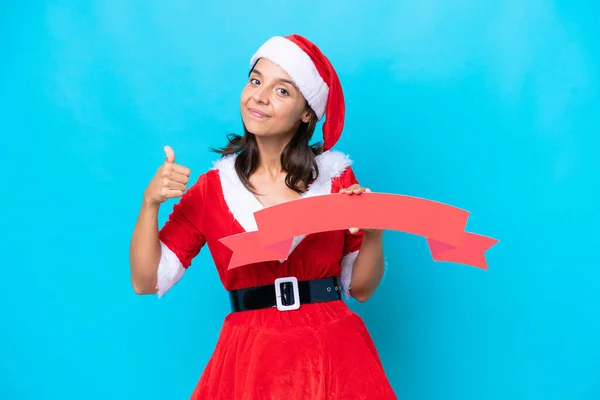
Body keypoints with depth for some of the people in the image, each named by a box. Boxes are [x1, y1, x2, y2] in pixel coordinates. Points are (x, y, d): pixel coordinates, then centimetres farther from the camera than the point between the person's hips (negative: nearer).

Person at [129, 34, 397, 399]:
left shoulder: (335, 176, -1)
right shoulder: (212, 187, 0)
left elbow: (360, 289, 5)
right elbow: (148, 281, -1)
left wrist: (374, 233, -13)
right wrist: (150, 202, -12)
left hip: (332, 355, 0)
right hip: (249, 359, 0)